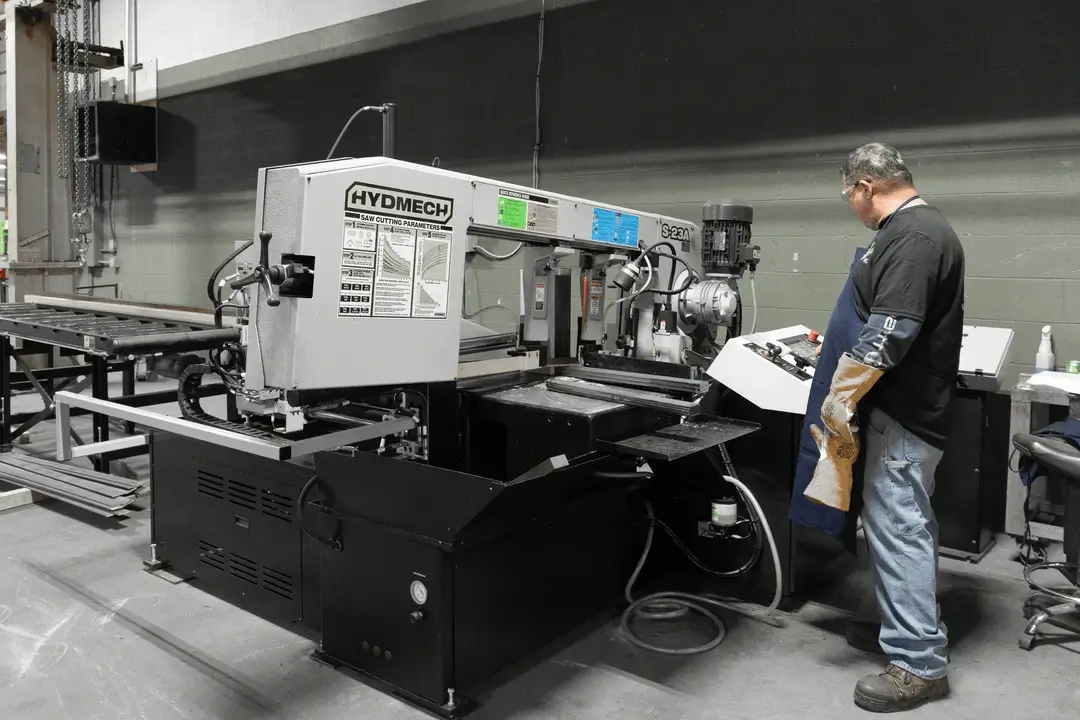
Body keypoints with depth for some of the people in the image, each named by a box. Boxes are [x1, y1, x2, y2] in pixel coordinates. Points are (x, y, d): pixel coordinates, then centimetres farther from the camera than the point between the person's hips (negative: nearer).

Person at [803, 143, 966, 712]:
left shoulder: (912, 236, -19)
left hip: (902, 411, -11)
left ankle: (920, 663, 4)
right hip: (910, 405, 11)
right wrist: (842, 344, 31)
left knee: (897, 527, -5)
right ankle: (906, 627, 31)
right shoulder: (917, 228, 15)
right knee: (904, 523, 18)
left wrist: (839, 397, -20)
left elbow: (889, 332, -26)